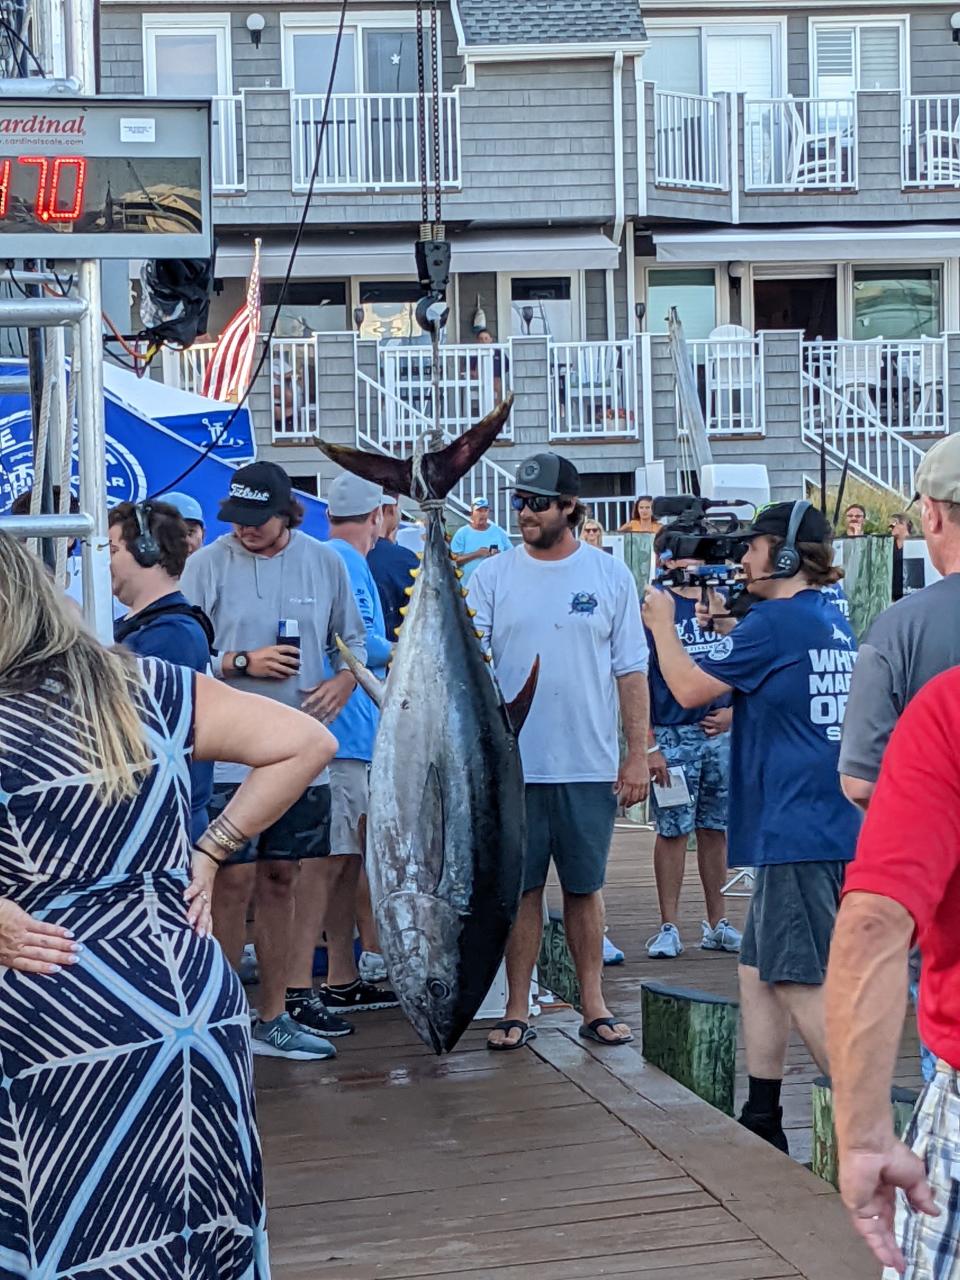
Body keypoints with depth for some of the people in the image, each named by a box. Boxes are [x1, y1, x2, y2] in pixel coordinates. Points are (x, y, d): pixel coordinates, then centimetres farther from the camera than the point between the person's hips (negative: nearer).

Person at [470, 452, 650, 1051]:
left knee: (585, 886, 9)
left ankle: (594, 1004, 19)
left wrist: (638, 753, 0)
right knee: (520, 889, 5)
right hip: (513, 764, 0)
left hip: (591, 766, 0)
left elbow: (631, 670, 5)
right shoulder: (494, 576, 3)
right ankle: (518, 1010, 13)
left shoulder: (611, 576, 4)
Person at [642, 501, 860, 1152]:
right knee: (761, 972, 15)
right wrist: (727, 630, 20)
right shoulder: (834, 622, 15)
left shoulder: (773, 622, -13)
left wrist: (662, 623, 6)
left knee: (803, 983, -8)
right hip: (837, 825, 10)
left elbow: (690, 688, -9)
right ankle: (762, 1121, 19)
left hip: (797, 826, -10)